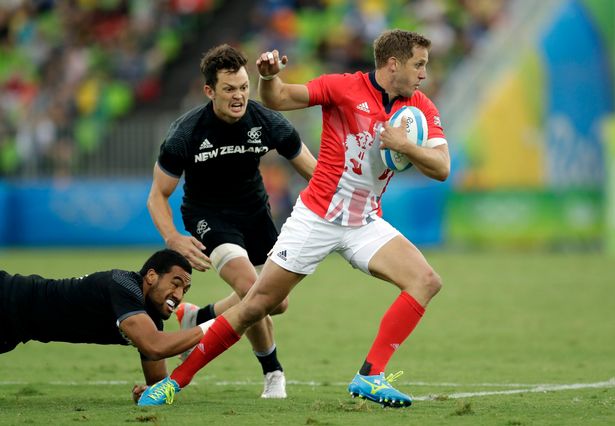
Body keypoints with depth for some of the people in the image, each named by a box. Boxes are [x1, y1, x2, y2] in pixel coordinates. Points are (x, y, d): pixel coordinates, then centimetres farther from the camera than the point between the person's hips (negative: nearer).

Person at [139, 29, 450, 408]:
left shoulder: (422, 107, -1)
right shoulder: (345, 88, -11)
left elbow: (441, 168, -7)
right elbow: (278, 99, -9)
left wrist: (405, 145, -25)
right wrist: (269, 76, -32)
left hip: (365, 224, 4)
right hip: (316, 217, -4)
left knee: (427, 281, -17)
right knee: (257, 305, -5)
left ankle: (372, 376, -17)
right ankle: (175, 380, 7)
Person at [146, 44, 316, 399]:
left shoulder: (268, 122, -17)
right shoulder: (186, 133, -23)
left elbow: (314, 171, -7)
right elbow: (158, 195, -13)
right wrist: (174, 239, -31)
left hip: (254, 210, 5)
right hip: (207, 214, -4)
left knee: (277, 302, 5)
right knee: (252, 289, -26)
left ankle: (199, 318, 30)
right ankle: (273, 372, -2)